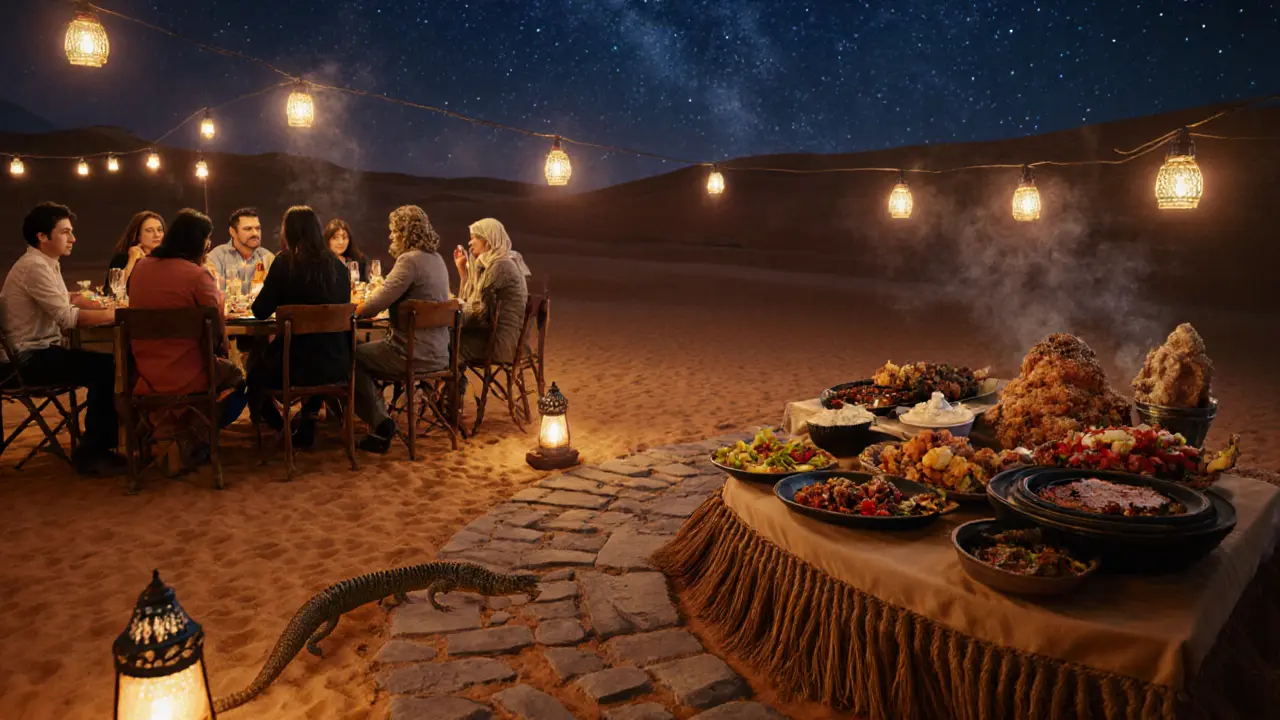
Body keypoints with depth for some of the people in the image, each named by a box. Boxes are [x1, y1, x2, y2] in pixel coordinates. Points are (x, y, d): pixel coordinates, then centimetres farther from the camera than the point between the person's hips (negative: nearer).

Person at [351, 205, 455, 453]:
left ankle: (379, 423, 6)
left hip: (414, 355, -9)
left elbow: (377, 303, -20)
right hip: (438, 354, 9)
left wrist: (354, 309, -1)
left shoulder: (410, 260, -17)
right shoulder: (437, 259, 12)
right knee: (368, 351, 26)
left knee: (353, 358, 9)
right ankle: (380, 421, 26)